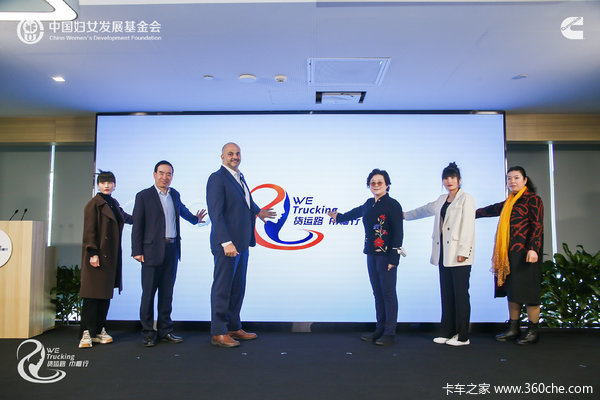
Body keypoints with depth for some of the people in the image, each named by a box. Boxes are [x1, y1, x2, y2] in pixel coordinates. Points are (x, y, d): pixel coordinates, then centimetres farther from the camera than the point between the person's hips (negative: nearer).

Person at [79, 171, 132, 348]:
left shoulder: (114, 203, 15)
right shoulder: (94, 204, -6)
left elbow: (124, 216, 36)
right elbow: (89, 230, -11)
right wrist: (93, 253, -17)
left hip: (111, 256, 7)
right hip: (98, 255, -7)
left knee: (106, 292, 7)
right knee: (93, 293, -5)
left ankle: (99, 331, 14)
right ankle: (86, 333, 0)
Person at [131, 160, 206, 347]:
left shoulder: (175, 194, 13)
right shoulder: (143, 196, -2)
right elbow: (137, 226, -4)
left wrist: (195, 219, 36)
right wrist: (137, 251, -8)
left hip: (172, 250, 5)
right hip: (152, 250, -5)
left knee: (167, 293, 10)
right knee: (149, 293, 0)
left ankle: (165, 331, 18)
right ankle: (148, 334, 10)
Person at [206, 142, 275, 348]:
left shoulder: (240, 177, 15)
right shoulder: (217, 178, -11)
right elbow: (215, 213, -19)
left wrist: (257, 211, 48)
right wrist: (226, 242, -24)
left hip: (241, 243, 9)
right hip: (226, 244, -9)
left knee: (237, 288, 14)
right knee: (222, 288, -1)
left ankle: (234, 328, 25)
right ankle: (218, 333, 9)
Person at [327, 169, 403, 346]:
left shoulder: (393, 205, -9)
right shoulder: (369, 204, 11)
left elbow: (398, 233, -12)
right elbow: (357, 212, 33)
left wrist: (393, 258, -17)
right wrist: (339, 216, 50)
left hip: (386, 256, -7)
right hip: (371, 255, 7)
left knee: (388, 293, -2)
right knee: (377, 293, 11)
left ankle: (389, 333, 7)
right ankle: (380, 330, 19)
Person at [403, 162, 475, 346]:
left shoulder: (466, 199, -3)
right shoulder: (442, 200, 18)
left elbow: (467, 227, -11)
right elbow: (426, 209, 36)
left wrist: (463, 252, -17)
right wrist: (405, 215, 44)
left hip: (459, 256, -7)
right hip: (443, 255, 7)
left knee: (460, 295, -4)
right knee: (446, 294, 8)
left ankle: (462, 336, 3)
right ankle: (448, 332, 16)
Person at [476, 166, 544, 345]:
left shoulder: (533, 199, -5)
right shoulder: (510, 202, 18)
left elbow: (537, 225, -12)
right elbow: (494, 209, 34)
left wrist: (533, 249, -22)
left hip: (525, 252, -8)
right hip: (510, 253, 8)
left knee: (527, 290, -5)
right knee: (512, 291, 9)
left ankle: (533, 331, 5)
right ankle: (513, 329, 16)